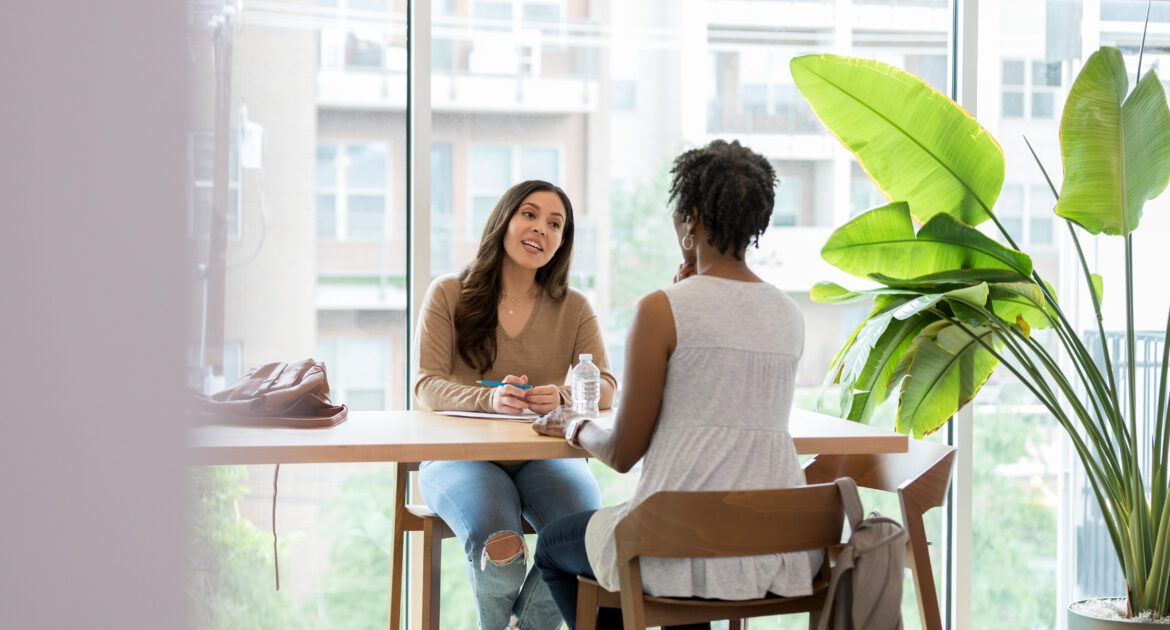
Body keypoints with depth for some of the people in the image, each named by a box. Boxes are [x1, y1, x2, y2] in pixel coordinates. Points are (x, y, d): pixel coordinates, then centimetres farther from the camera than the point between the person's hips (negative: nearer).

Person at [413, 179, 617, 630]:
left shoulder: (573, 309, 9)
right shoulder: (448, 295, 3)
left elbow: (605, 387, -2)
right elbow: (427, 385, -6)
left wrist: (561, 397, -27)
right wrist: (490, 399, -28)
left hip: (543, 455, 2)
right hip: (463, 453, -2)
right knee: (497, 545, -34)